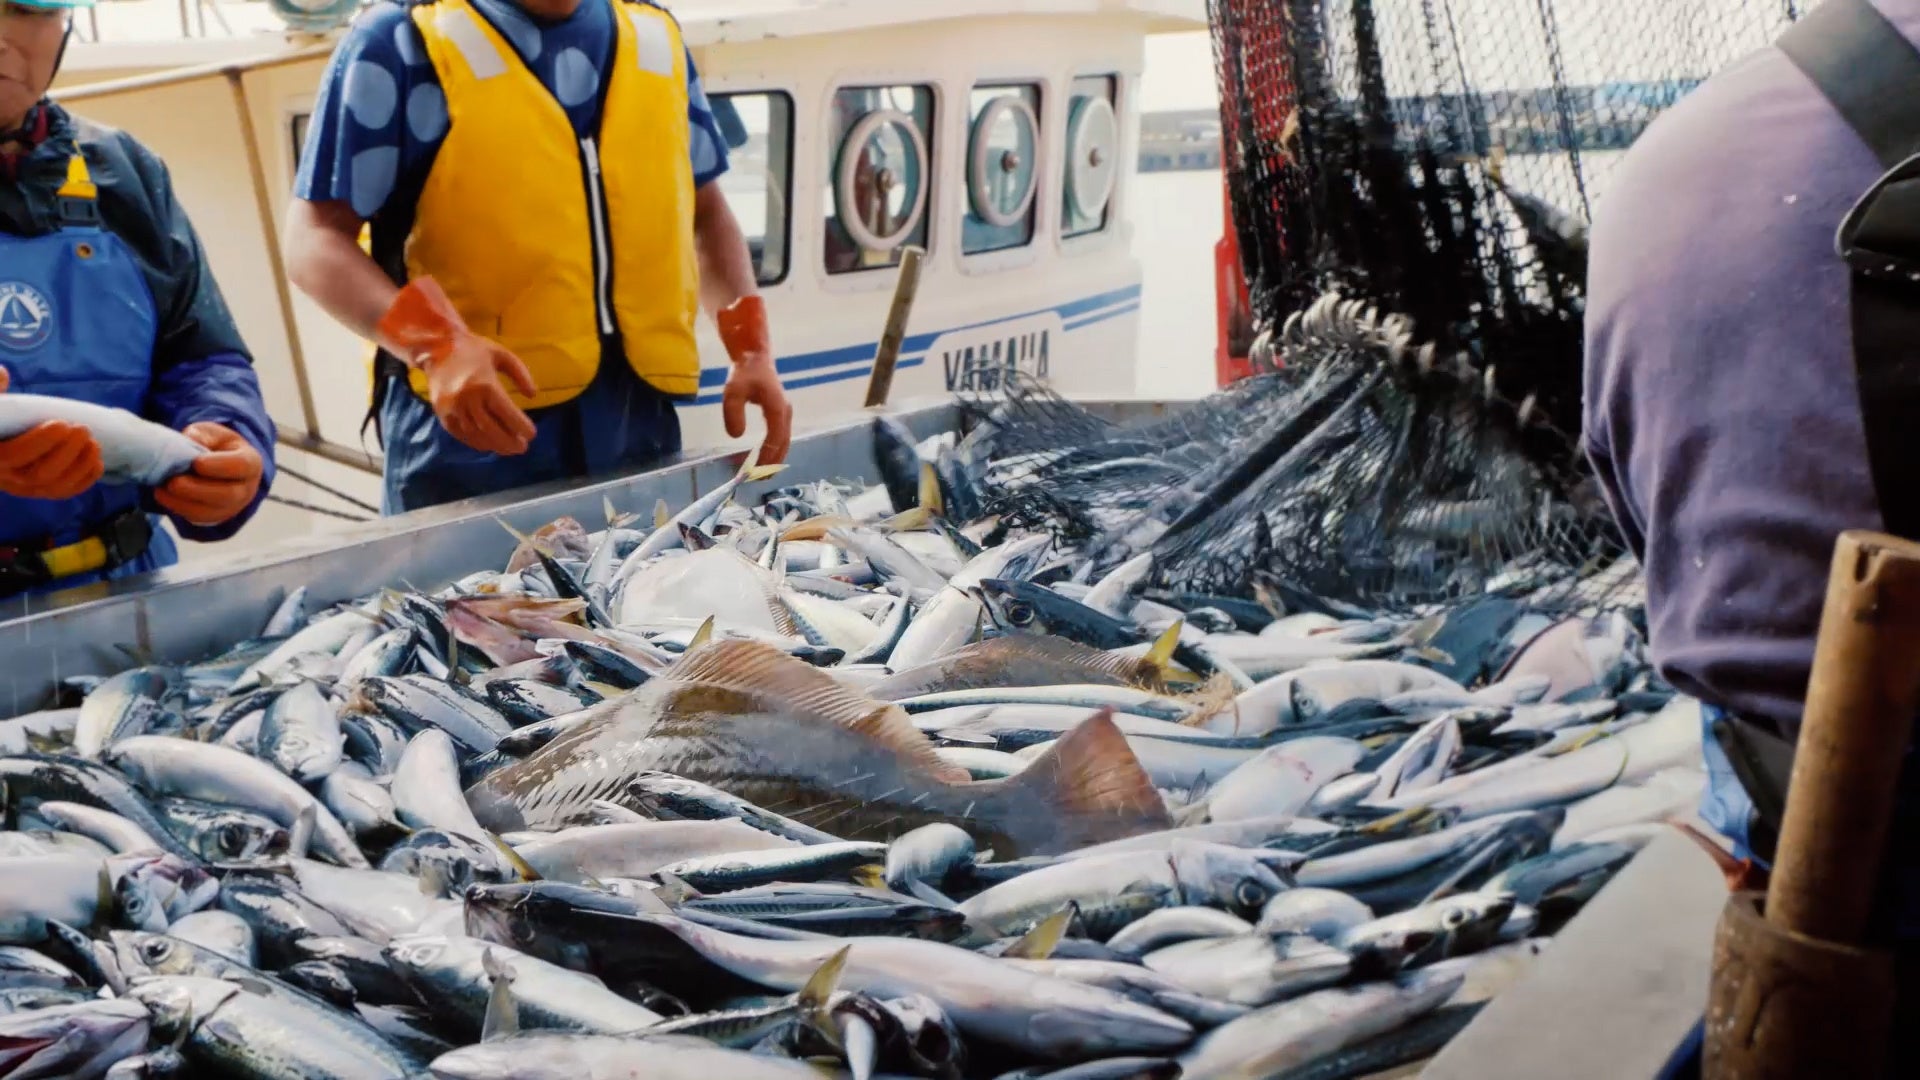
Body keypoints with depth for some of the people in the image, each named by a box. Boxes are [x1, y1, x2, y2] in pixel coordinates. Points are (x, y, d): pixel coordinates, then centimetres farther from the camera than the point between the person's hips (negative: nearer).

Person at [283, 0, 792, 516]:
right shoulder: (400, 42, -3)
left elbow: (705, 210, 19)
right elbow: (315, 240, -7)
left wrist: (751, 348, 5)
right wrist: (434, 344, -24)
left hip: (640, 435, 4)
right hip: (469, 444, -4)